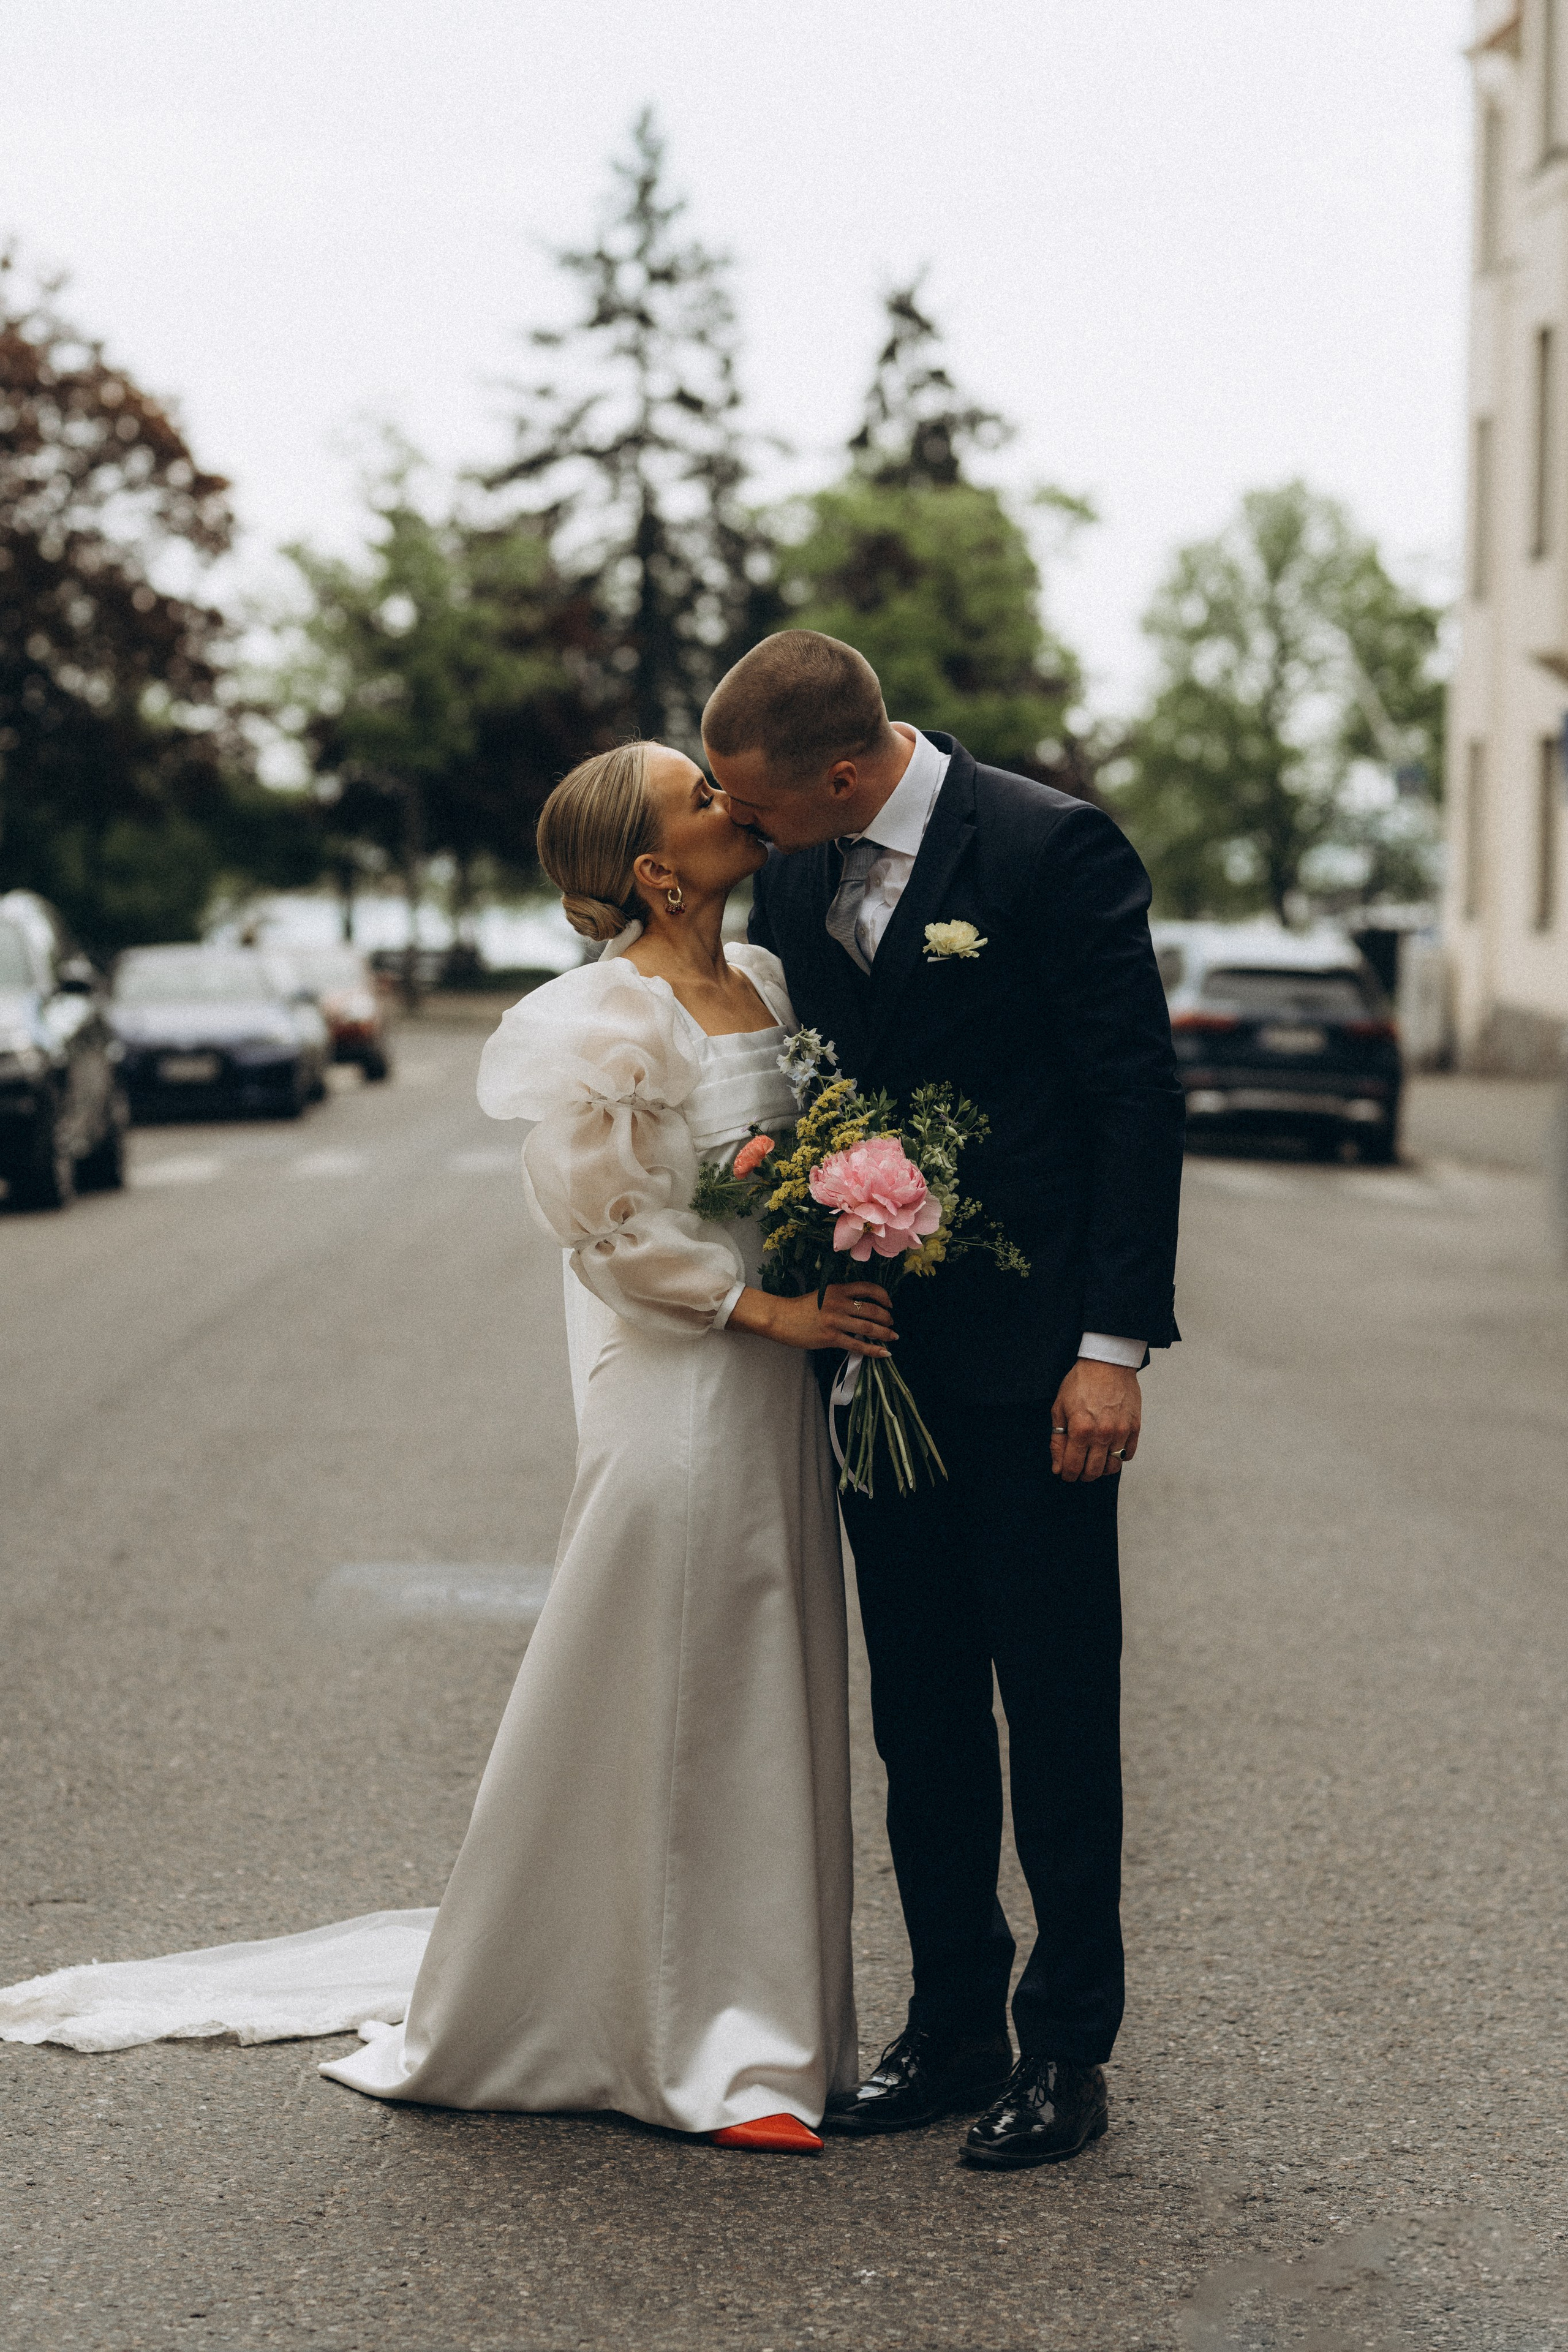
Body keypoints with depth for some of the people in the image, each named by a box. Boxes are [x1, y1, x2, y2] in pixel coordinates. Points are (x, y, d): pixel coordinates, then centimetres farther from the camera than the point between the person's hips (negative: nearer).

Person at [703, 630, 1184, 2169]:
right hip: (879, 1356, 6)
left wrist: (1114, 1347, -15)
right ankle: (952, 2029, 22)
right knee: (920, 1714, 11)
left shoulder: (1052, 851, -12)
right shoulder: (792, 880, 6)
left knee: (1058, 1717, 1)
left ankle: (1067, 2052, 12)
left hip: (1032, 1359, -6)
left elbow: (1138, 1101, -11)